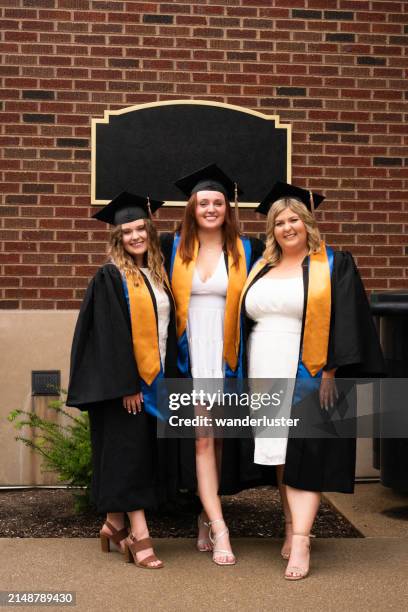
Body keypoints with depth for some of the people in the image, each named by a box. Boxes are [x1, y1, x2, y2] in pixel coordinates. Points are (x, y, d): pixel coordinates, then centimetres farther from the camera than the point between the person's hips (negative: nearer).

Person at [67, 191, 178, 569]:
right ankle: (139, 537, 2)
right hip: (124, 382, -7)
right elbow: (109, 336, -15)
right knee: (128, 455, -3)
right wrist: (125, 386, -19)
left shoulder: (157, 275, 12)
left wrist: (168, 379, 10)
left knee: (150, 454, 10)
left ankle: (115, 525, 23)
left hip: (155, 381, 7)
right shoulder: (110, 278, -8)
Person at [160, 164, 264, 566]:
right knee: (201, 438, -6)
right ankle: (219, 529, -4)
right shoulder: (172, 248, 6)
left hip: (227, 359, 1)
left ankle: (206, 517, 24)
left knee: (220, 438, 8)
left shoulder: (246, 251, 5)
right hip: (191, 357, -1)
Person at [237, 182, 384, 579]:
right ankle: (292, 527, 20)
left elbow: (345, 323, -7)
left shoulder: (333, 266, -1)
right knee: (279, 454, 9)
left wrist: (332, 370, -15)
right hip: (266, 378, 5)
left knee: (301, 455, -8)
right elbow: (248, 320, 17)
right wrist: (248, 375, 11)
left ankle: (300, 541, -7)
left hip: (309, 379, -5)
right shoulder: (261, 269, 14)